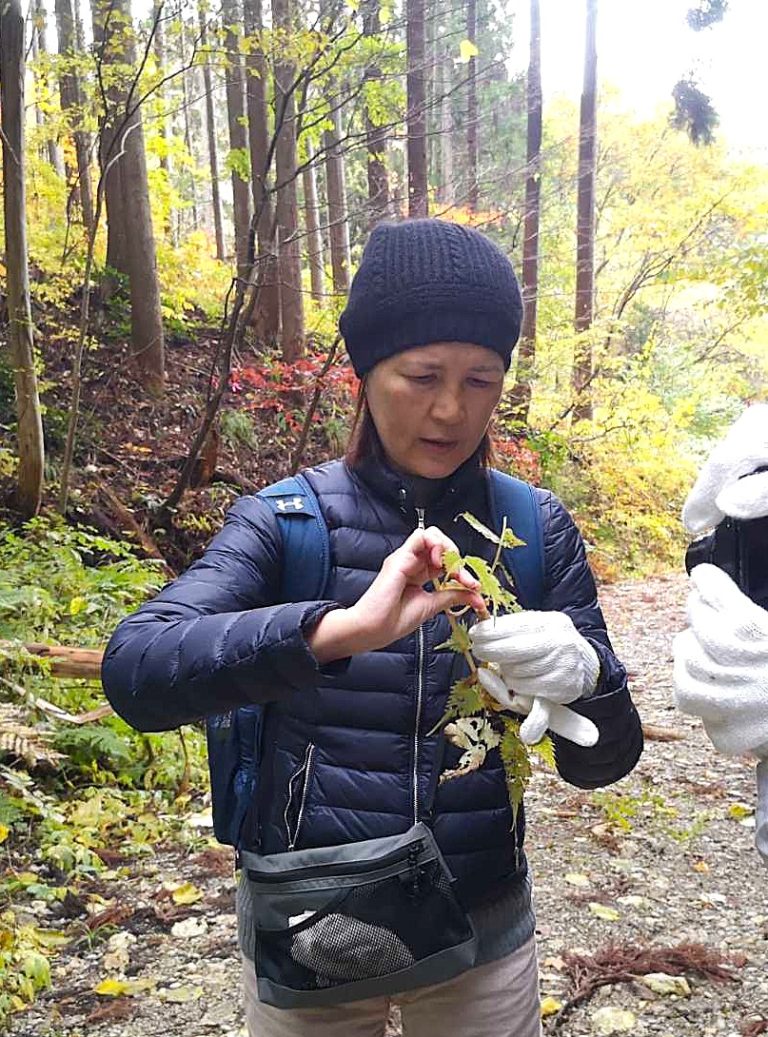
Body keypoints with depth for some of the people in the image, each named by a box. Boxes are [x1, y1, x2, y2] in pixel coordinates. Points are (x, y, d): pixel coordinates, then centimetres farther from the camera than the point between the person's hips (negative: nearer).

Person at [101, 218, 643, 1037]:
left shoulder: (536, 528, -7)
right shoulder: (283, 522, -13)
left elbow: (601, 761, -5)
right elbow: (132, 671, -27)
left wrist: (582, 678, -28)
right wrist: (337, 628, -41)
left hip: (483, 934, 2)